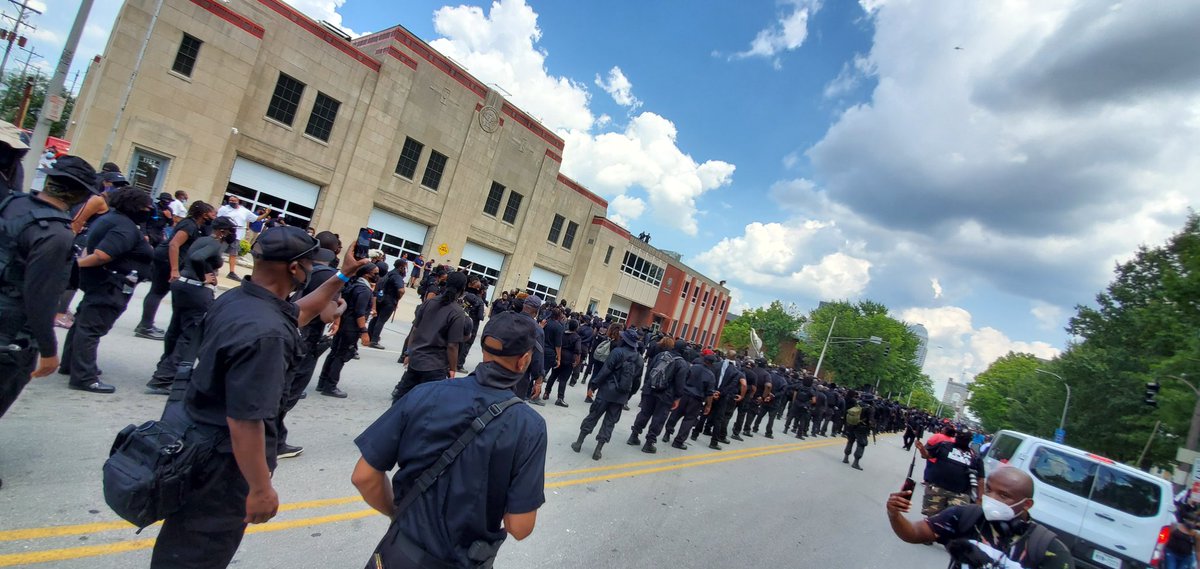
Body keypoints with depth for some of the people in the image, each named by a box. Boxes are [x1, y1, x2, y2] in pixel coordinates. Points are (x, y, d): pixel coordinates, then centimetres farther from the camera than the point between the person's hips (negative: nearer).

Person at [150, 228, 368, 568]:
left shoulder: (235, 298, -3)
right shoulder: (265, 333, -33)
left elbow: (298, 313, 16)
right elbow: (245, 421, -32)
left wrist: (342, 277, 13)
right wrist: (261, 489, -21)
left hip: (193, 440, 9)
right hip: (221, 462, -9)